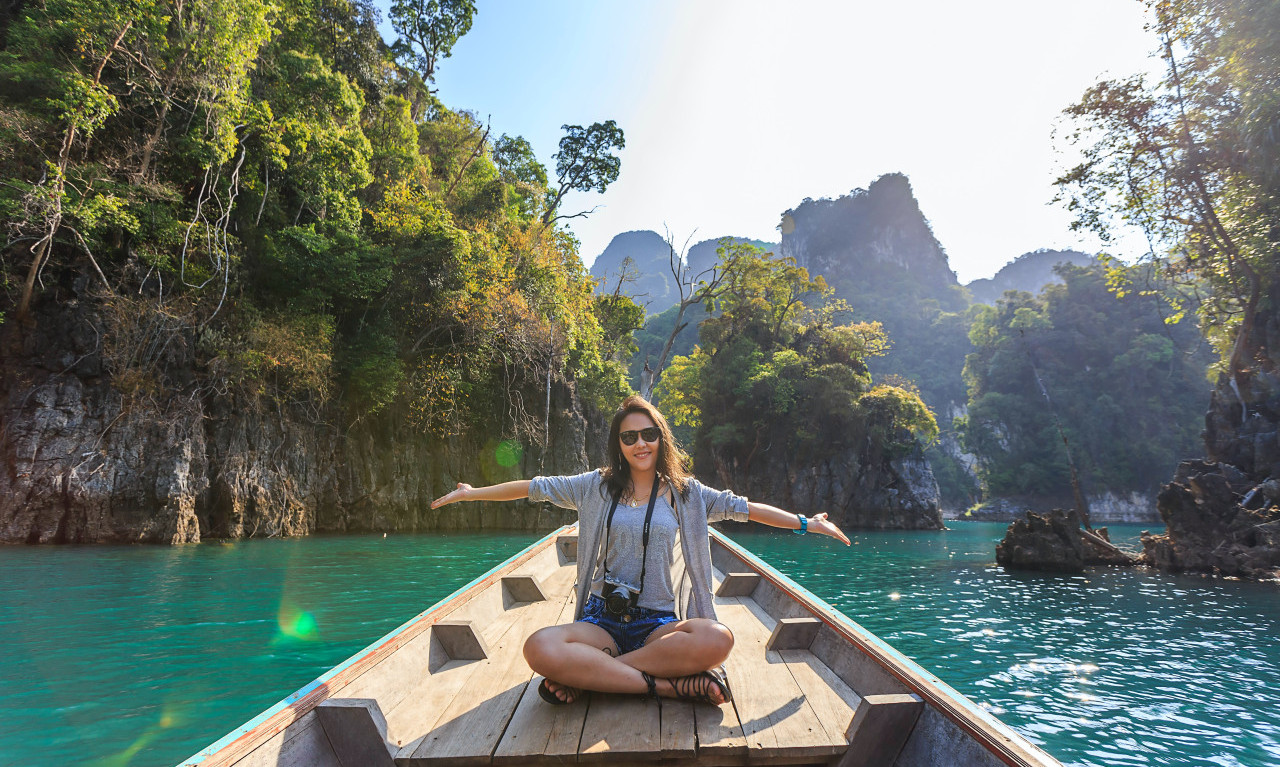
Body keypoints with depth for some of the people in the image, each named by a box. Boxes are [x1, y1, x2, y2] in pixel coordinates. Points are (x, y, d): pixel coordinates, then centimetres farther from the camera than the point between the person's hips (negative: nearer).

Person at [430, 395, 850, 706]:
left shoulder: (684, 492, 7)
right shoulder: (597, 487, 7)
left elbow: (743, 508, 9)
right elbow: (533, 487, 10)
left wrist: (806, 522, 8)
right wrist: (472, 493, 11)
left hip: (658, 623, 1)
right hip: (602, 619, 0)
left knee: (717, 639, -33)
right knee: (540, 648, -32)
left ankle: (586, 675, -21)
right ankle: (667, 684, -23)